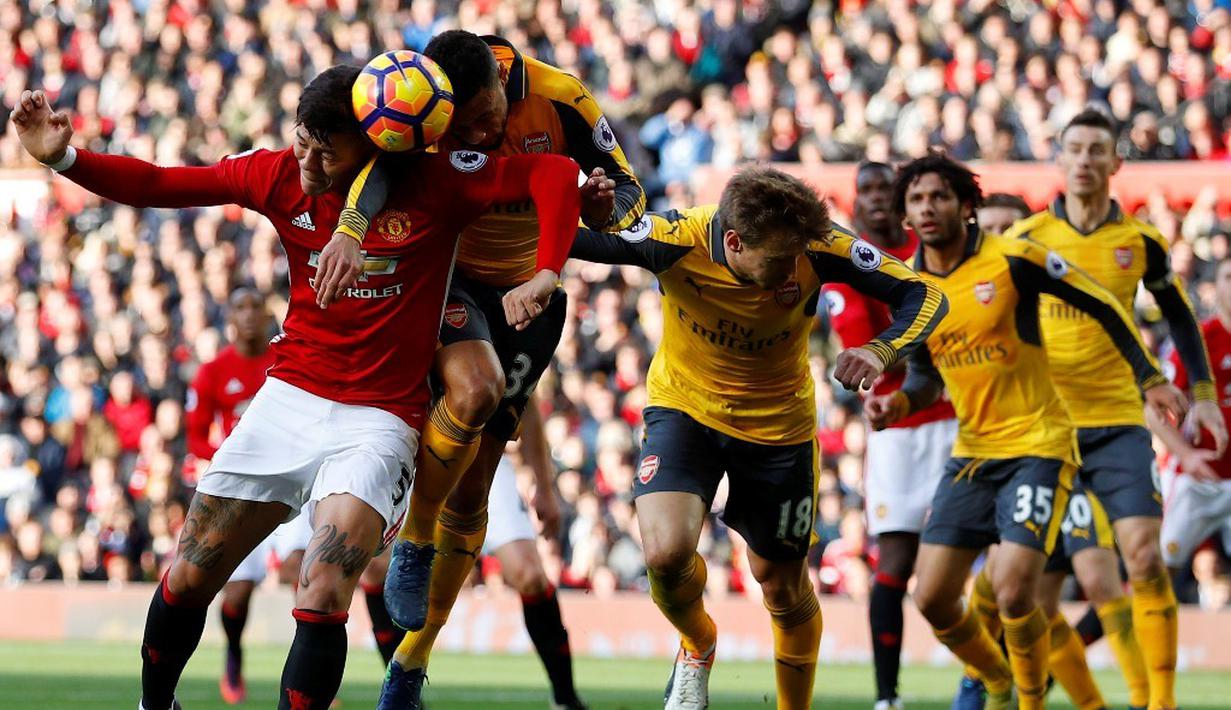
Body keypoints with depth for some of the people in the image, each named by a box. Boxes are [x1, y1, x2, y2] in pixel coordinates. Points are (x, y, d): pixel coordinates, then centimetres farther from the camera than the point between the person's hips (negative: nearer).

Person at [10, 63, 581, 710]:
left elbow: (554, 173, -13)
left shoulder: (432, 183, -11)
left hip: (377, 420, -4)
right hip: (288, 398, 4)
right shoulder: (281, 176, -2)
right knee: (188, 579, 6)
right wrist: (63, 158, -15)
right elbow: (155, 185, -1)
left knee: (322, 600, -25)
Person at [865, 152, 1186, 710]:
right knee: (932, 599, 0)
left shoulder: (1012, 259, -13)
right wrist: (900, 402, -5)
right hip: (971, 455, 6)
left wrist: (1151, 379, -7)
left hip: (1037, 448, -6)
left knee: (1012, 590, -20)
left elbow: (1104, 307, -4)